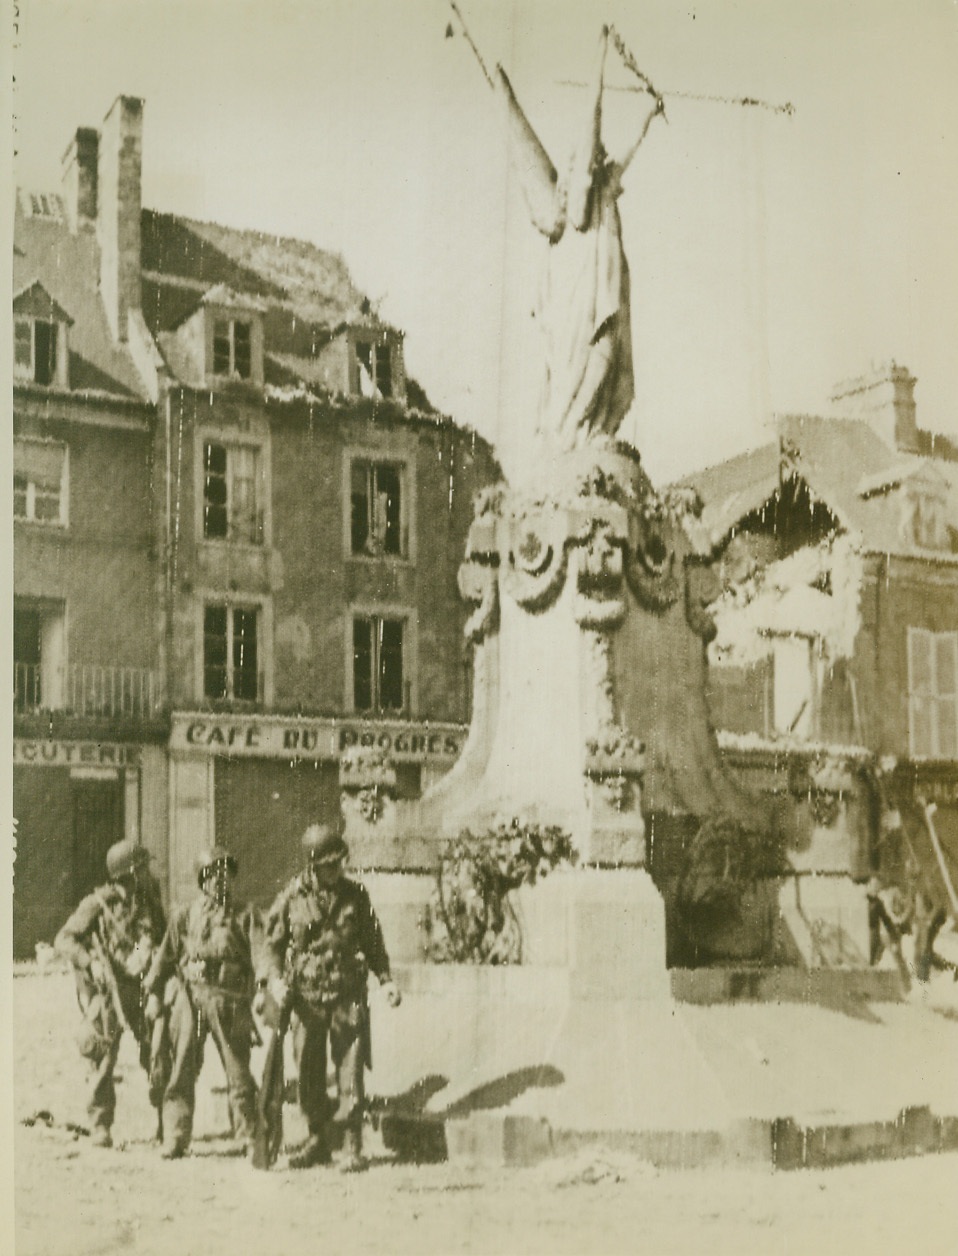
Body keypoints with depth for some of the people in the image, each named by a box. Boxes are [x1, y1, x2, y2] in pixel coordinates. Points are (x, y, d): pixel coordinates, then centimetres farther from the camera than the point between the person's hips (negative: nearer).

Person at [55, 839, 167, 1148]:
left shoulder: (150, 903, 9)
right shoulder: (98, 904, -6)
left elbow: (164, 942, 19)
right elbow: (65, 939, -7)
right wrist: (91, 962, -21)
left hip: (142, 989, 4)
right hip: (107, 992, -4)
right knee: (103, 1060, 0)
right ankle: (100, 1125, 11)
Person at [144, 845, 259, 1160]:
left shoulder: (244, 917, 7)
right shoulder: (185, 915, 9)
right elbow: (165, 956, 12)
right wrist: (155, 994, 7)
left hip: (230, 1001, -1)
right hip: (189, 998, 1)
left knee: (238, 1072, 3)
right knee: (182, 1072, 2)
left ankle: (250, 1138, 12)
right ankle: (175, 1139, 10)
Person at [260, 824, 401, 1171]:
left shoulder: (355, 895, 4)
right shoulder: (291, 897, 1)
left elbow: (373, 942, 13)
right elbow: (272, 943, 6)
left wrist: (385, 979, 3)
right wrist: (274, 980, -9)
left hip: (348, 996, -1)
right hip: (306, 997, 1)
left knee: (350, 1072, -5)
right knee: (309, 1074, 7)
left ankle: (353, 1147, 1)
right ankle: (318, 1142, 21)